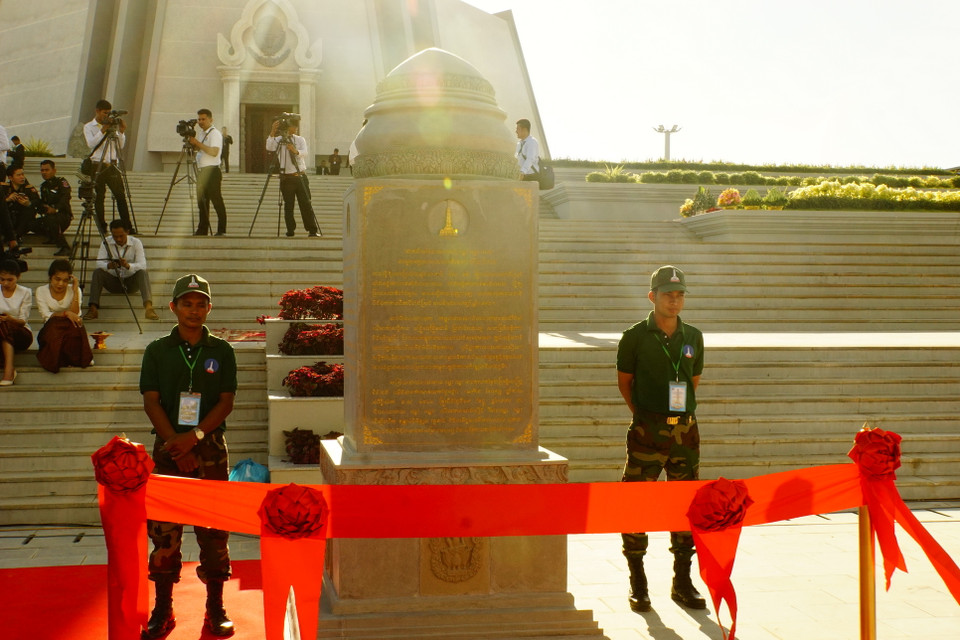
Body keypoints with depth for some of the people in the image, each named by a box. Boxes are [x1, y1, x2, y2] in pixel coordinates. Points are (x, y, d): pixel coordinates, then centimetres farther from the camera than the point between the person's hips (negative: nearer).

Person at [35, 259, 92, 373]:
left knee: (75, 325, -35)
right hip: (51, 330, 0)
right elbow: (46, 316, -11)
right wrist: (65, 313, -27)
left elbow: (75, 314, -12)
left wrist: (75, 291, -15)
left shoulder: (74, 290, 3)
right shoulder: (41, 291, 2)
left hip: (71, 330, 0)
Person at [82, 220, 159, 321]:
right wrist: (108, 266, -39)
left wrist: (128, 265, -40)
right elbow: (99, 263, -15)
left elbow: (142, 265, -20)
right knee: (97, 272, -25)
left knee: (143, 273, -31)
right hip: (113, 281, 1)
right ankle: (93, 309, -34)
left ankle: (148, 306, -51)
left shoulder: (136, 243, -8)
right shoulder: (106, 243, -4)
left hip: (131, 282, -1)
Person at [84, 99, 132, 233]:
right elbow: (91, 143, -13)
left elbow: (121, 145, 8)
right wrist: (103, 130, -19)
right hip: (97, 166, -3)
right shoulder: (89, 127, 4)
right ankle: (102, 227, 7)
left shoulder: (112, 126, 13)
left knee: (121, 195, -2)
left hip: (112, 165, 3)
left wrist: (121, 131, -7)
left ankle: (128, 227, 0)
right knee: (99, 197, 0)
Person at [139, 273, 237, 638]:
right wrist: (176, 444, -11)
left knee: (213, 530, 1)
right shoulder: (157, 351, 6)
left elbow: (226, 402, 0)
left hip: (210, 449, 0)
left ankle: (215, 609, 9)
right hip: (168, 448, 0)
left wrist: (194, 436, -13)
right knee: (163, 531, 1)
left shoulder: (221, 351, 6)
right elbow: (151, 402, 0)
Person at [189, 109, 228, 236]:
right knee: (202, 200, 9)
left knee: (216, 200, -9)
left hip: (212, 170, -9)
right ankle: (202, 229, 14)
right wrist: (193, 144, 4)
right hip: (201, 171, 9)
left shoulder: (215, 134, -9)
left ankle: (221, 230, -8)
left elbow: (214, 152, -22)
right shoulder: (203, 133, 18)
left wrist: (197, 143, -19)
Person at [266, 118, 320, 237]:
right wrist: (272, 133, -27)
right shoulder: (279, 140, 4)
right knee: (288, 205, -2)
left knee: (306, 204, -1)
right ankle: (290, 230, 5)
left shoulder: (300, 140, 10)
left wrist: (296, 151, -31)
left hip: (300, 176, 1)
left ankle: (312, 230, 1)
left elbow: (304, 153, -9)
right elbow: (269, 147, -15)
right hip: (286, 177, -1)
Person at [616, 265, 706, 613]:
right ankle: (637, 583, 11)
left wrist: (683, 409, 9)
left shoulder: (693, 337, 9)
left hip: (685, 430, 4)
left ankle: (682, 583, 19)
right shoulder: (635, 337, -1)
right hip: (647, 431, -4)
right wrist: (641, 414, 1)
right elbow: (624, 380, 6)